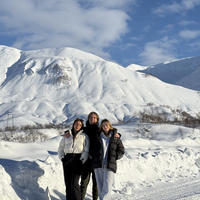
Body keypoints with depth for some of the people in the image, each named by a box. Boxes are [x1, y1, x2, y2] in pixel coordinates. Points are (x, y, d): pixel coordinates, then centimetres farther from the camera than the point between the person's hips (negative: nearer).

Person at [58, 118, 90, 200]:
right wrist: (61, 157, 7)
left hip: (77, 160, -3)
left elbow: (86, 150, 2)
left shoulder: (84, 136, 9)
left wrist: (82, 159, -9)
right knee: (67, 183, 3)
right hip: (67, 161, 4)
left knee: (74, 183, -14)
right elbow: (60, 148, 22)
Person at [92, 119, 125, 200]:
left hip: (109, 165, -2)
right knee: (100, 186, 4)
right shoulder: (97, 137, 12)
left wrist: (114, 157, -2)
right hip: (98, 165, 2)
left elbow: (121, 151, 10)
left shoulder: (115, 138, 9)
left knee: (107, 186, -13)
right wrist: (95, 158, 7)